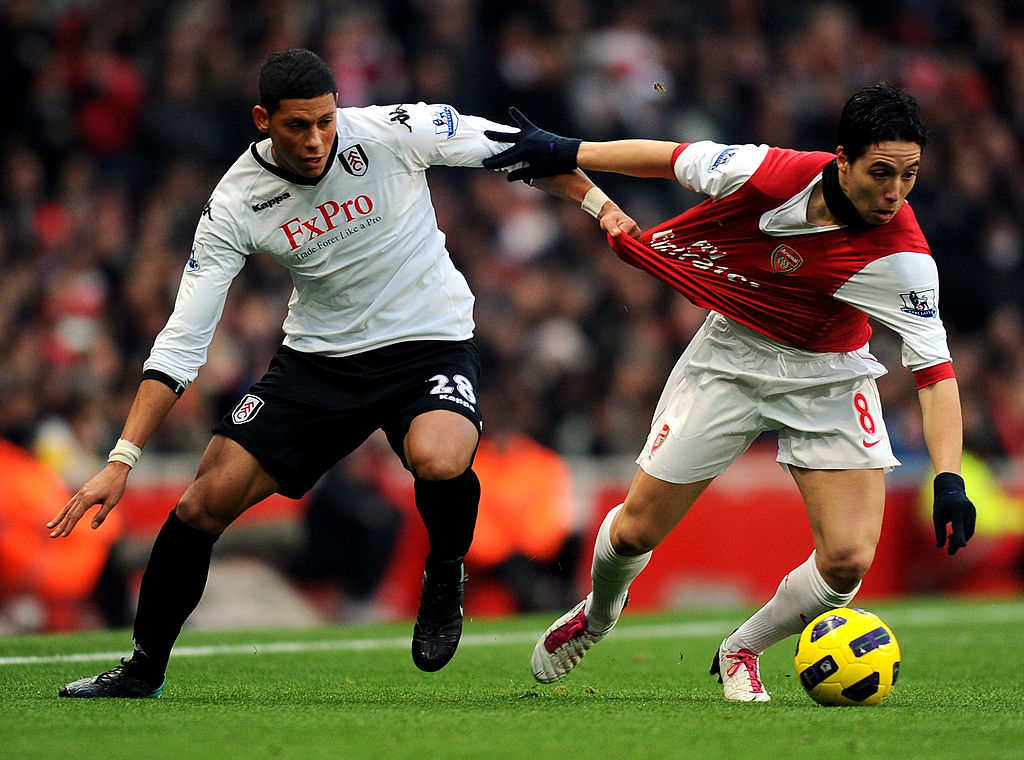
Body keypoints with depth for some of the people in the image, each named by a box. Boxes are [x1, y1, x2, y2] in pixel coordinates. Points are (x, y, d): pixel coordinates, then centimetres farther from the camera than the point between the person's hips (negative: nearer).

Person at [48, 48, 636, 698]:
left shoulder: (390, 132, -17)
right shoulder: (236, 204, -12)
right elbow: (182, 341, -11)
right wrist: (122, 460, -17)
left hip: (429, 344, -2)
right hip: (319, 356, 2)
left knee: (439, 462, -35)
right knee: (206, 502, -7)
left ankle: (446, 571, 0)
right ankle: (144, 671, 13)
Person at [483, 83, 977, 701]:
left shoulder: (902, 258, -28)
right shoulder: (774, 173, -27)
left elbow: (935, 367, -24)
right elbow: (672, 158, -11)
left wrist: (949, 479, -34)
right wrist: (565, 153, -6)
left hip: (828, 378, 0)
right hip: (732, 354, 0)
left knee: (848, 559, -15)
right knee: (636, 532, 4)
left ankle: (741, 653, 15)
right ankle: (597, 616, 41)